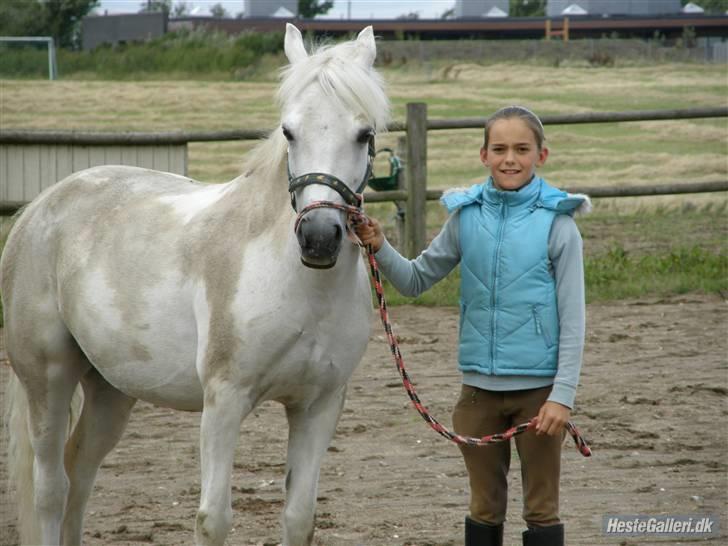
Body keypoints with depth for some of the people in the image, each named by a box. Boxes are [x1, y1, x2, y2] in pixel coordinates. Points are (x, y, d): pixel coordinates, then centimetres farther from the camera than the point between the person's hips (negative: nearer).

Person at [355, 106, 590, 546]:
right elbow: (416, 280, 9)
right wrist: (380, 248, -10)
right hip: (480, 386, 4)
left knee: (541, 507, 6)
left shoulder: (556, 224, -9)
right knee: (485, 508, 14)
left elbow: (573, 319, -8)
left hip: (538, 389, -3)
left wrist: (563, 395, -13)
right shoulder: (467, 217, 1)